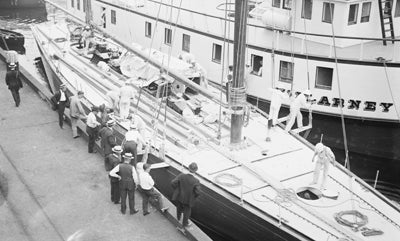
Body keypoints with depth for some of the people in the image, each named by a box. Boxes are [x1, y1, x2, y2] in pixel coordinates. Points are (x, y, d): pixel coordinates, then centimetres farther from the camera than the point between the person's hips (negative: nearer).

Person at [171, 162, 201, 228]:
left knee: (179, 207, 33)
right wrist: (194, 197, -5)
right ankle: (185, 223, 45)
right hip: (188, 199, -3)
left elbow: (173, 183, -22)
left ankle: (178, 217, 60)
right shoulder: (196, 181, -30)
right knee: (187, 211, 25)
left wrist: (177, 190, -2)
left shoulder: (181, 176, -24)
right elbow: (197, 192, -28)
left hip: (179, 196, 3)